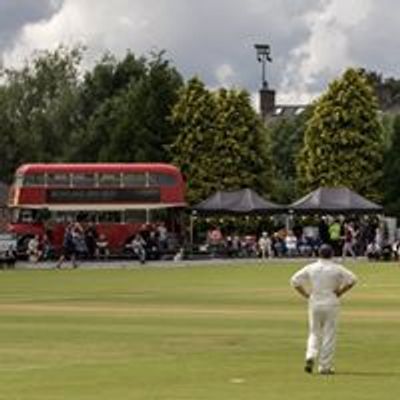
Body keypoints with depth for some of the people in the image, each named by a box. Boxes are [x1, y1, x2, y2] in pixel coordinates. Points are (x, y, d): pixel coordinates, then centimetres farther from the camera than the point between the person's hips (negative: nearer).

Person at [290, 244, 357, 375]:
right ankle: (325, 366, 4)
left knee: (314, 333, 14)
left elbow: (294, 280, -1)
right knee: (329, 334, 4)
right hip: (331, 304, -2)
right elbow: (352, 279, -7)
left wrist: (306, 294, 4)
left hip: (314, 304, 2)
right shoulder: (336, 268, -3)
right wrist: (340, 292, 0)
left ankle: (310, 357, -10)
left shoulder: (310, 268, 2)